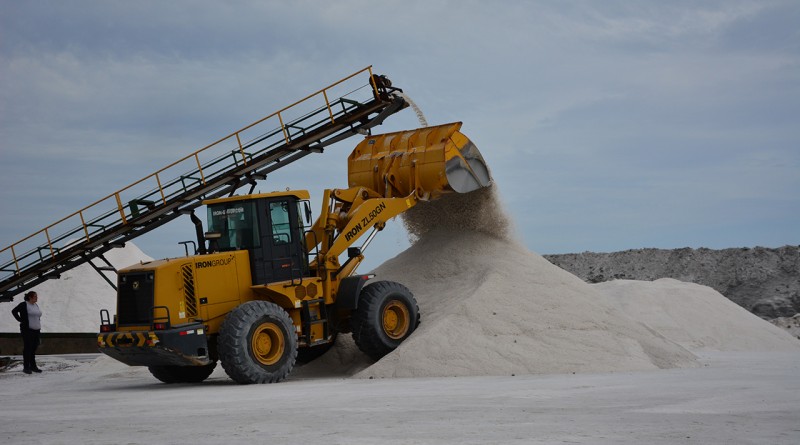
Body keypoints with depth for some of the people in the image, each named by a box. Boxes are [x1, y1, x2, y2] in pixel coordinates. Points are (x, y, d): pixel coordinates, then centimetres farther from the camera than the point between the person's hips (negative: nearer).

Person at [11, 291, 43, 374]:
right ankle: (26, 367, -1)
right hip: (27, 330, -7)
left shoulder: (36, 306, 13)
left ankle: (33, 366, 16)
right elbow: (14, 311, -16)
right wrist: (20, 320, -15)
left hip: (36, 330, 7)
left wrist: (39, 325, 15)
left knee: (33, 348, 10)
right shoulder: (24, 305, -9)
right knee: (27, 348, -5)